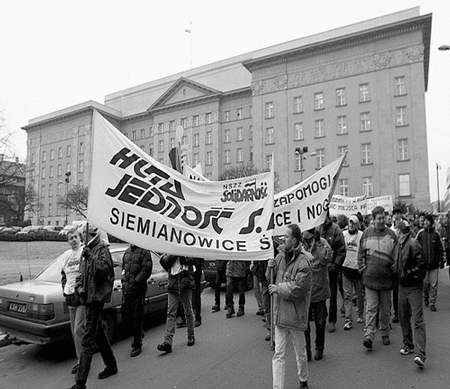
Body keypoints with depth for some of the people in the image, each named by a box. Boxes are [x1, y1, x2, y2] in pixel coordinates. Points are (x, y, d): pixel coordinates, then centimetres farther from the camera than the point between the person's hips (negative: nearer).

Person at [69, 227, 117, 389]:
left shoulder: (102, 249, -9)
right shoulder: (87, 250, 14)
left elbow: (104, 269, -21)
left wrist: (91, 258, -29)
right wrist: (80, 286, 4)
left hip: (97, 297, -9)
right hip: (89, 297, 9)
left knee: (88, 340, -7)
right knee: (98, 333, 19)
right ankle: (111, 365, 35)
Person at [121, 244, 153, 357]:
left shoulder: (144, 251, -6)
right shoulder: (127, 252, 14)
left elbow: (146, 270, -12)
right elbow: (123, 267, 20)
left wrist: (135, 282, -17)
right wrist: (124, 281, 5)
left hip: (138, 289, -6)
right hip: (126, 289, 6)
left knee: (137, 317, 1)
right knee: (125, 314, 10)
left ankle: (137, 345, 14)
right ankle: (138, 335, 33)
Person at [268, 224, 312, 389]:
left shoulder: (303, 262, -18)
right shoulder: (281, 256, 2)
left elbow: (298, 289, -23)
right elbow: (271, 278, 17)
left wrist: (278, 288, -15)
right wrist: (271, 266, -4)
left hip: (296, 315, -4)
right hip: (280, 312, 4)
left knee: (300, 353, 19)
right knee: (278, 355, 8)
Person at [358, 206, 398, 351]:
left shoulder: (391, 234, -1)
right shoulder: (367, 233, 0)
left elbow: (396, 256, 3)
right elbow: (361, 253, 7)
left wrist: (394, 271, -1)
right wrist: (362, 269, 2)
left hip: (386, 278, 1)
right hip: (370, 277, -1)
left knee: (385, 309, 13)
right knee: (371, 307, -1)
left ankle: (385, 334, 30)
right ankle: (368, 336, 0)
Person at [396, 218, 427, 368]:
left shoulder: (413, 244, -15)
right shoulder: (399, 244, 8)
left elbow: (421, 266, -18)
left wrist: (407, 274, -14)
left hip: (414, 287, -7)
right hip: (402, 286, 7)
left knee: (418, 320, -7)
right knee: (403, 318, 14)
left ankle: (420, 354, -7)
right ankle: (408, 345, 29)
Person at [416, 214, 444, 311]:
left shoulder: (436, 234, 0)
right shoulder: (420, 233, -1)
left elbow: (440, 249, 6)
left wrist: (442, 261, 3)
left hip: (434, 264, 0)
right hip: (423, 263, 0)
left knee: (434, 284, 2)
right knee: (425, 283, 7)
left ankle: (432, 303, 12)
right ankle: (425, 297, 31)